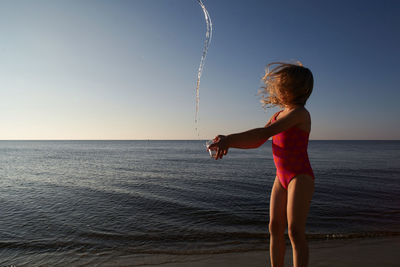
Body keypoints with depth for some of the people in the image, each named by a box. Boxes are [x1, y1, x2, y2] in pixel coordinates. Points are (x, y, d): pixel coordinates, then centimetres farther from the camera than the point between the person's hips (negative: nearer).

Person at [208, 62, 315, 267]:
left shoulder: (299, 112, -12)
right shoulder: (278, 115, 13)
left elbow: (264, 133, -26)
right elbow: (256, 142, 11)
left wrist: (229, 139, -30)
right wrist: (227, 142, -2)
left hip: (300, 177, -7)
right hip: (282, 177, 8)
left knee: (295, 231, -10)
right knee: (275, 228, 9)